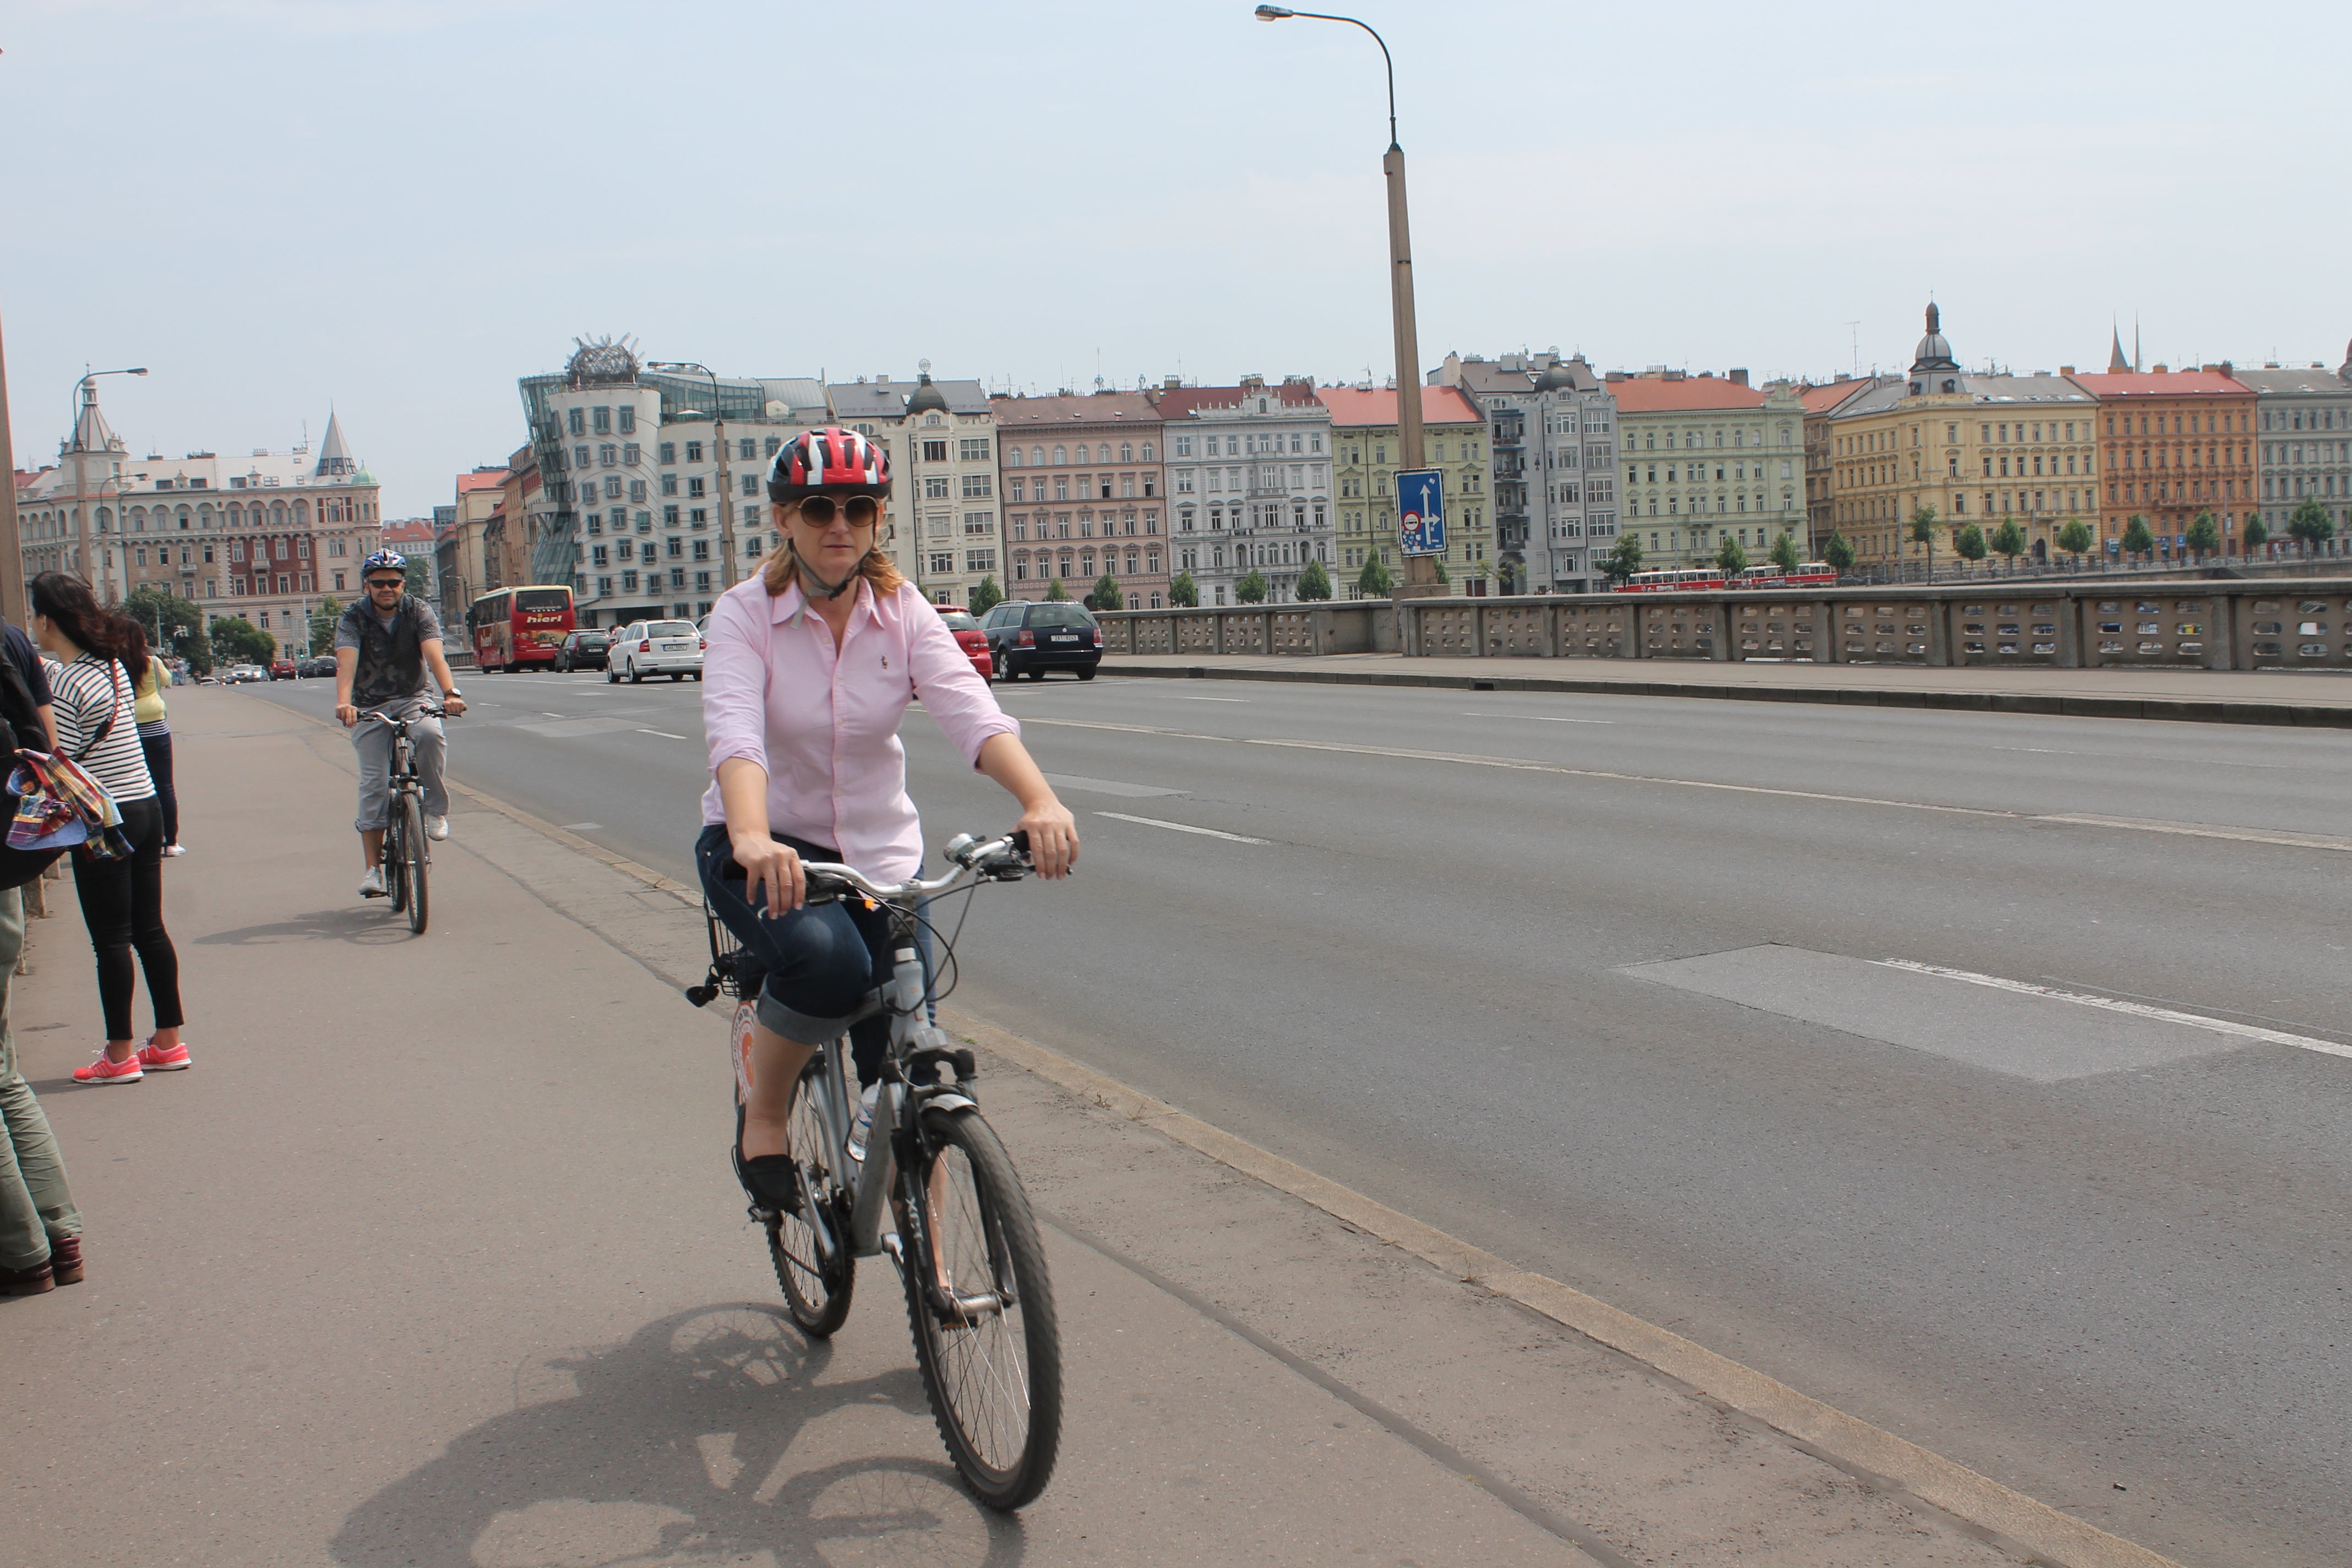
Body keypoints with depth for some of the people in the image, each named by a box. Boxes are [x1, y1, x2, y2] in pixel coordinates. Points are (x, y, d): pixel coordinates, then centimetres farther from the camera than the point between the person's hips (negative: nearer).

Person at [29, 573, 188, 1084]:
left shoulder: (61, 683, -16)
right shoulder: (112, 665, 7)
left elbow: (60, 764, -17)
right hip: (146, 808, 8)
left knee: (111, 940, 0)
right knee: (149, 930, 13)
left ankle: (119, 1056, 7)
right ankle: (169, 1042, 19)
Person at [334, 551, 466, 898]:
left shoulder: (419, 612, -7)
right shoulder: (354, 618, -9)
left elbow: (434, 654, -23)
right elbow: (346, 661, -26)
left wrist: (450, 693, -42)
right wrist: (343, 702, -45)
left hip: (411, 701, 0)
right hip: (369, 707, 0)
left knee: (431, 734, -34)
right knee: (374, 784, -10)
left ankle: (435, 810, -13)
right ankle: (373, 868, -8)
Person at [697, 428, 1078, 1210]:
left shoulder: (903, 612, -8)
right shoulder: (745, 613, -14)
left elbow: (973, 711, -25)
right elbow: (734, 733, -32)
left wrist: (1042, 802, -44)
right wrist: (752, 840, -52)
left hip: (881, 851, 3)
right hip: (764, 844, -3)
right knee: (828, 962, -34)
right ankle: (763, 1116, -5)